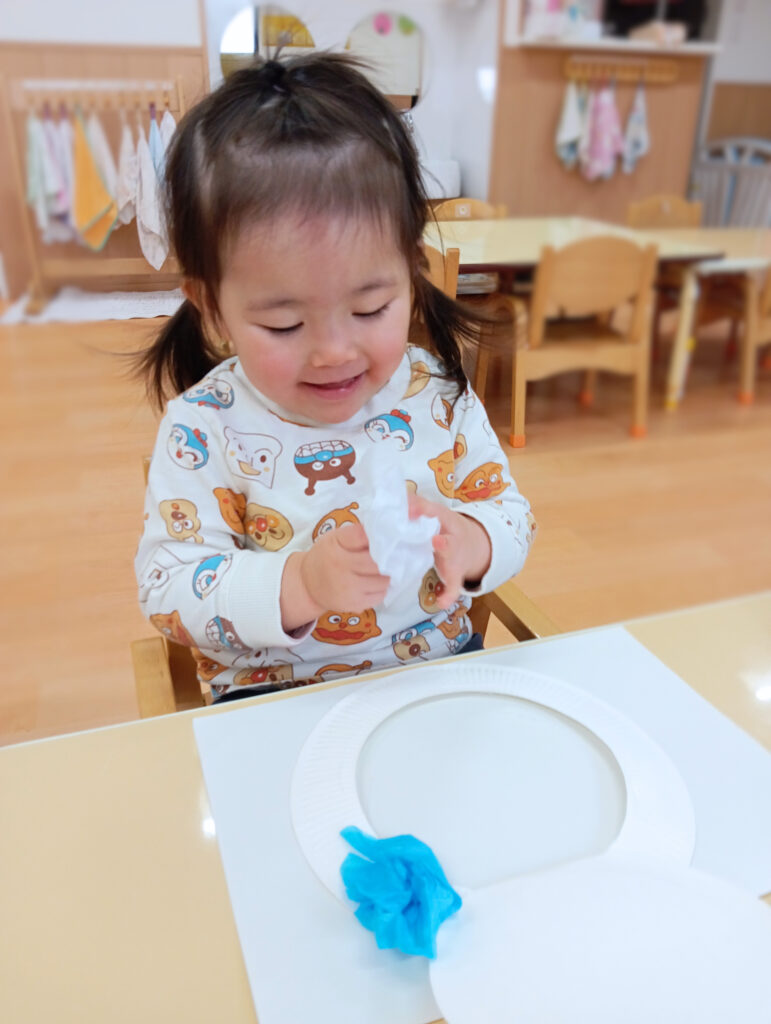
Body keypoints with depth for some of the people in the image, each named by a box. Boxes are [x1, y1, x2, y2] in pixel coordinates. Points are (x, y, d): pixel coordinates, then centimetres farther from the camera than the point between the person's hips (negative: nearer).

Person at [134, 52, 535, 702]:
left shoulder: (438, 393, -5)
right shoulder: (205, 428, -12)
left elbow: (512, 516, 0)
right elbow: (168, 587, -15)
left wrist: (468, 543, -24)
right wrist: (298, 584, -32)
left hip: (440, 673, 3)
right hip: (273, 699, -2)